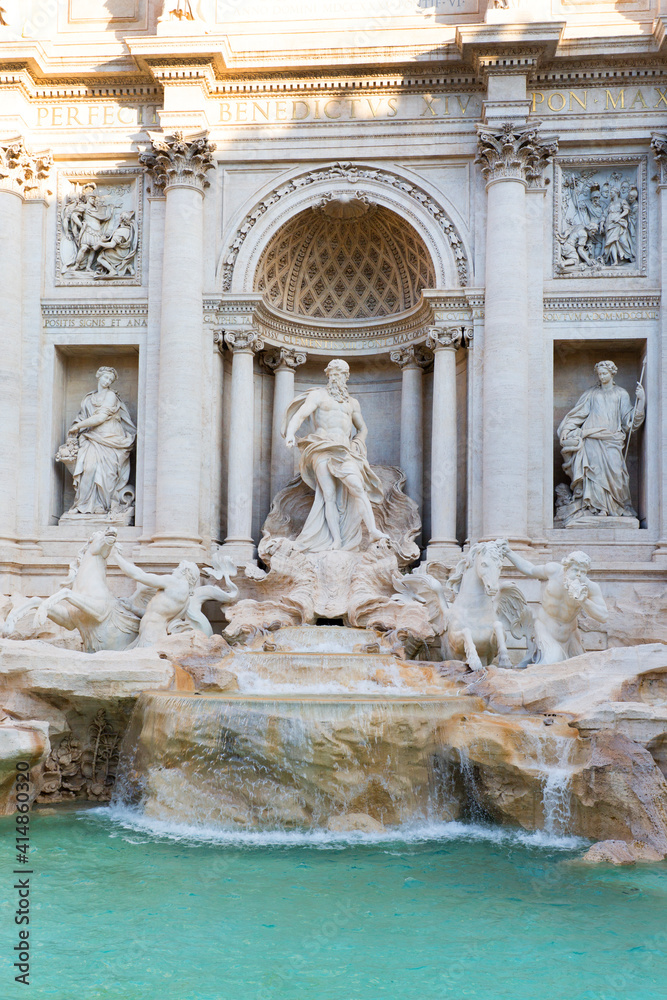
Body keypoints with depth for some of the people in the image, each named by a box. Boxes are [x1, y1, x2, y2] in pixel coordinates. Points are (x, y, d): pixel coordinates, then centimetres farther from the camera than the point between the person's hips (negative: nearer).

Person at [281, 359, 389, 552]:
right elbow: (300, 414, -3)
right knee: (329, 494, -12)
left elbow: (363, 428, 35)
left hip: (344, 451, 3)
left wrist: (357, 445, 14)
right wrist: (290, 433, -23)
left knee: (357, 487, -19)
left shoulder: (352, 403, 25)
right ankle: (336, 540, -16)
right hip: (322, 449, -2)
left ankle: (373, 531, -31)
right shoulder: (318, 395, 12)